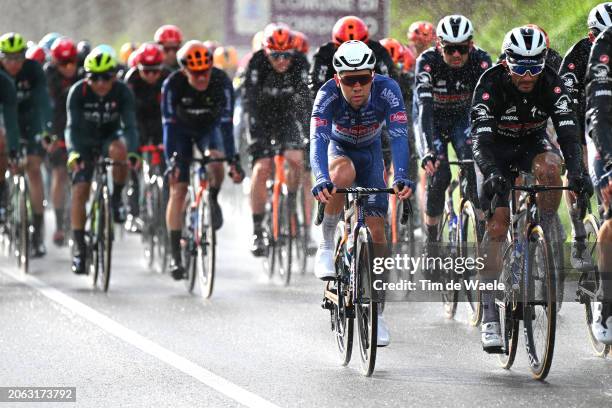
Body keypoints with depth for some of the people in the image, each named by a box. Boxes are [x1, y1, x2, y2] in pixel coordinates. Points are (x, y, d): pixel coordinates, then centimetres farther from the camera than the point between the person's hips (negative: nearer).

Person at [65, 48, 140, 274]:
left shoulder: (122, 92, -21)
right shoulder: (78, 92, -22)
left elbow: (130, 125, -28)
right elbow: (72, 126, -28)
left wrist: (133, 152, -45)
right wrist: (73, 153, -46)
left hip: (110, 137, 0)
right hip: (85, 142, 0)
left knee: (119, 151, -36)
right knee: (79, 191, -13)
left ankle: (116, 198, -11)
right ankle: (79, 247, -4)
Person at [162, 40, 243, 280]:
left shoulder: (221, 82, -30)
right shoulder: (172, 84, -30)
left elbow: (226, 122, -32)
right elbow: (169, 125, -32)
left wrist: (233, 160, -38)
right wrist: (171, 162, -41)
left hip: (209, 127, 0)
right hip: (182, 130, 0)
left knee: (216, 161, -33)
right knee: (178, 190, -9)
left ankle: (213, 199, 1)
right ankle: (175, 257, -4)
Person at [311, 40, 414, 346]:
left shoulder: (387, 90, -32)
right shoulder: (328, 95, -33)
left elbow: (399, 135, -39)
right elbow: (318, 139, -43)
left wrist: (401, 176, -56)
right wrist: (321, 179, -60)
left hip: (370, 152, 1)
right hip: (338, 149, -1)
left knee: (376, 233, -6)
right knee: (343, 175, -39)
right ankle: (326, 247, -21)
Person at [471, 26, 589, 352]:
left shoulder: (551, 84, -23)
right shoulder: (491, 84, -28)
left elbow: (568, 130, -31)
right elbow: (481, 138, -36)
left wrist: (576, 171, -49)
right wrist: (492, 174, -55)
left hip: (532, 145, 2)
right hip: (496, 150, -2)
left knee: (549, 167, -35)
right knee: (496, 226, -15)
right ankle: (489, 316, -12)